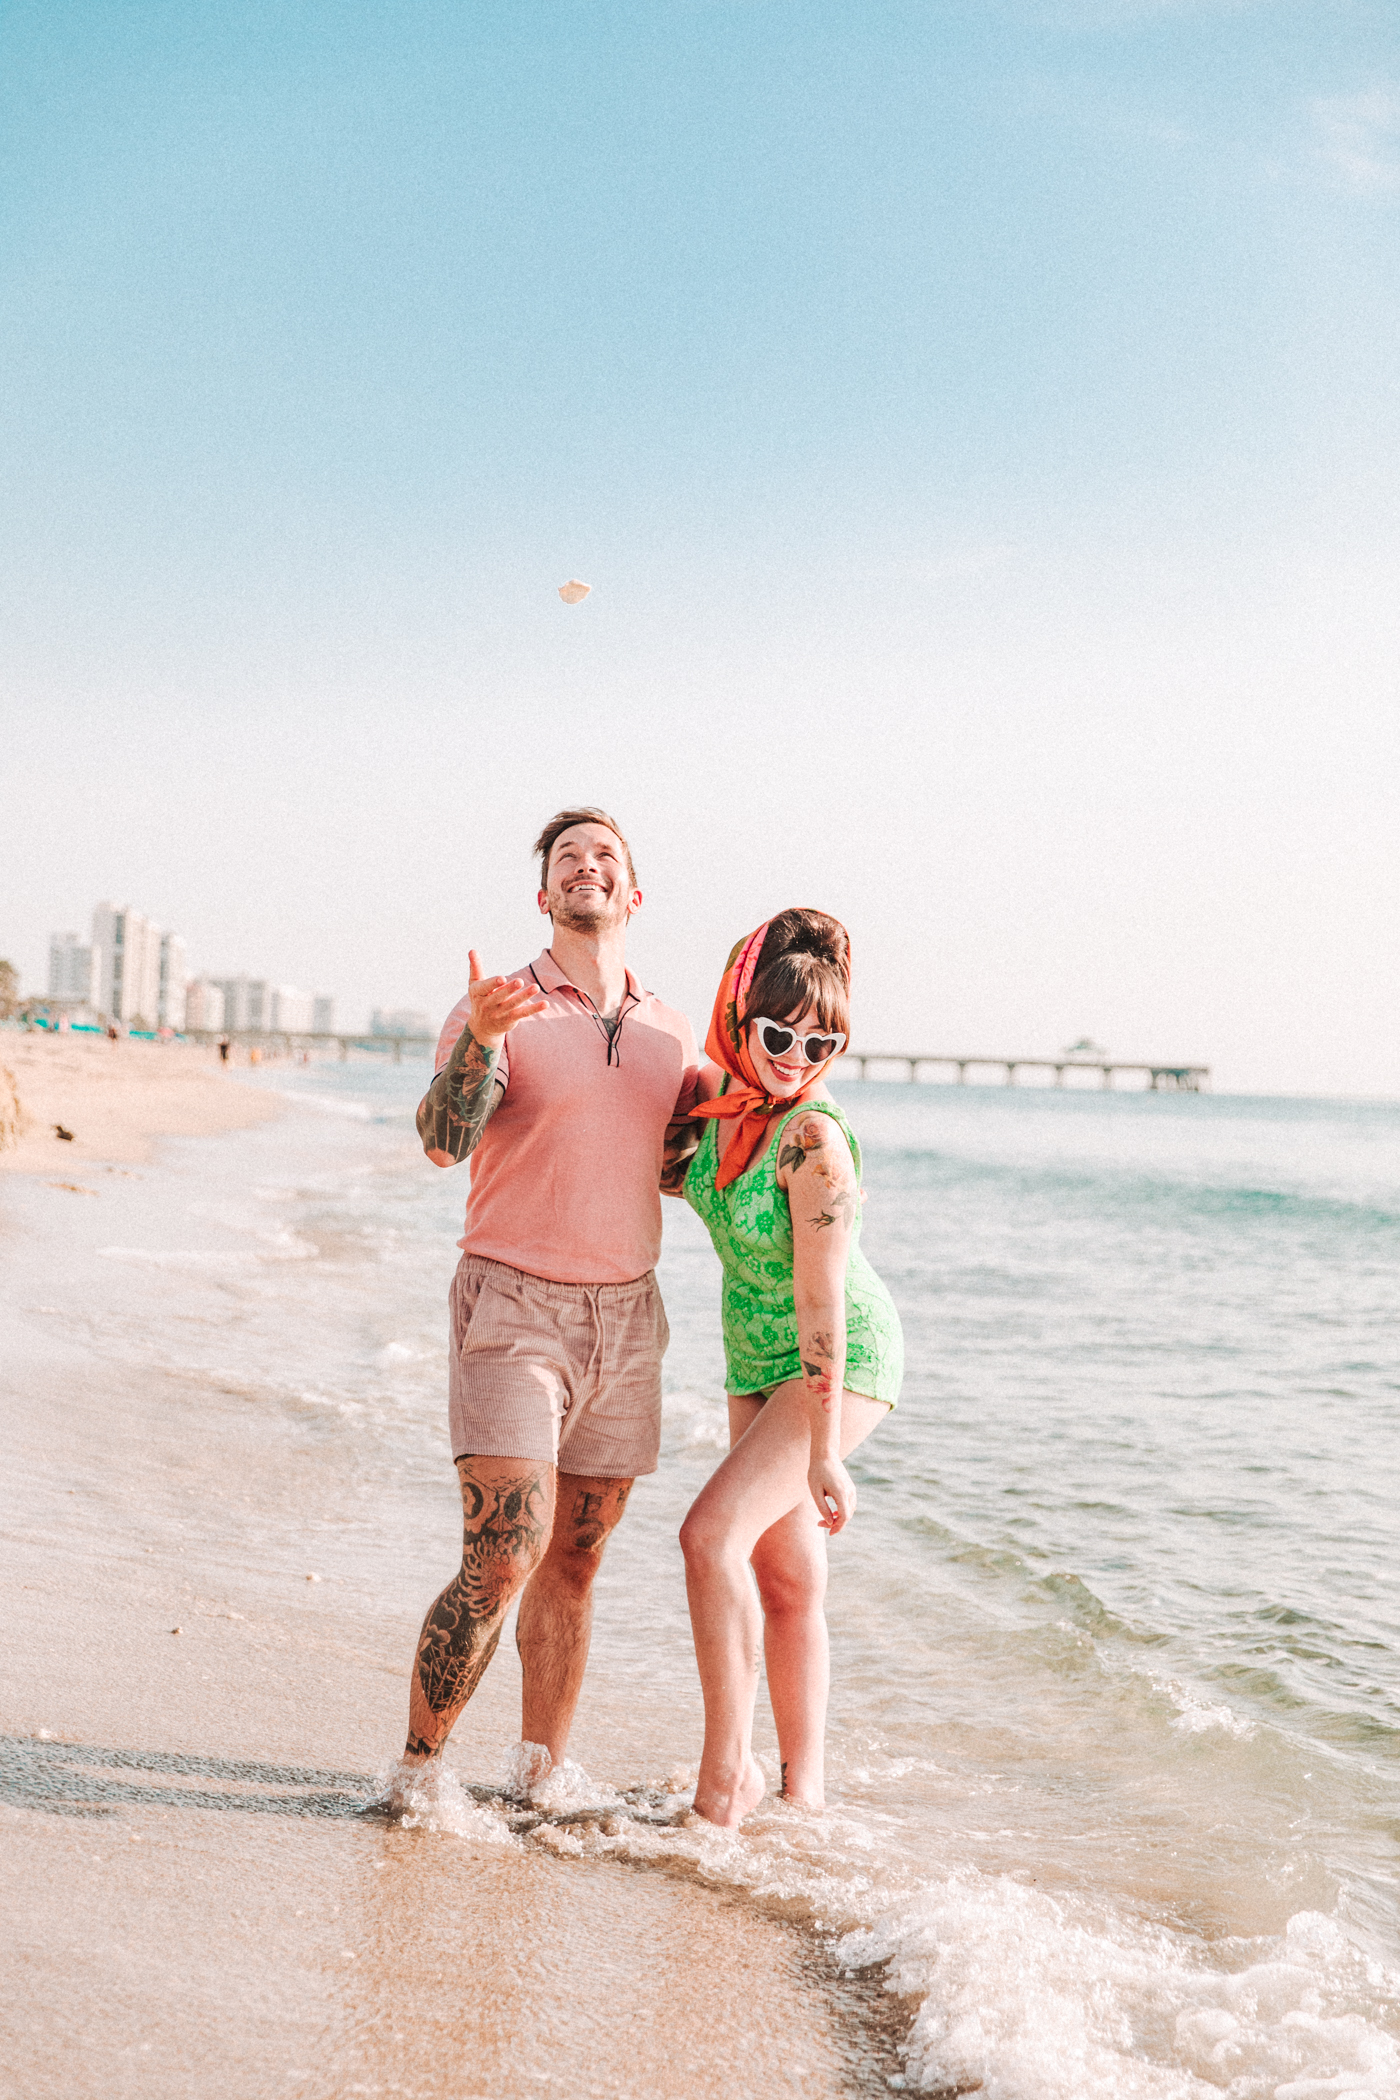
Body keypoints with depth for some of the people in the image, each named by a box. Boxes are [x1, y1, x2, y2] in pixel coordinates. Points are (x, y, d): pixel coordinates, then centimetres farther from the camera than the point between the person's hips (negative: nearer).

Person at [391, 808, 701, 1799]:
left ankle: (539, 1777, 20)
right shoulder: (497, 1012, -3)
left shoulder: (672, 1033, 11)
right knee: (503, 1559, -12)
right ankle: (412, 1774, 3)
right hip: (515, 1310, -4)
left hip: (627, 1316, 5)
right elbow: (444, 1141, -19)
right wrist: (477, 1038, -37)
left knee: (574, 1564, 9)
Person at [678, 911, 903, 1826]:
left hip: (843, 1361, -8)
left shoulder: (815, 1139, -27)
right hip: (757, 1358, 8)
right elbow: (685, 1177, 19)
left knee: (714, 1536, -19)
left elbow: (821, 1299, -26)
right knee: (787, 1577, 12)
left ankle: (725, 1786, -9)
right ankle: (803, 1792, 23)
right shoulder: (721, 1098, -6)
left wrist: (824, 1451, -23)